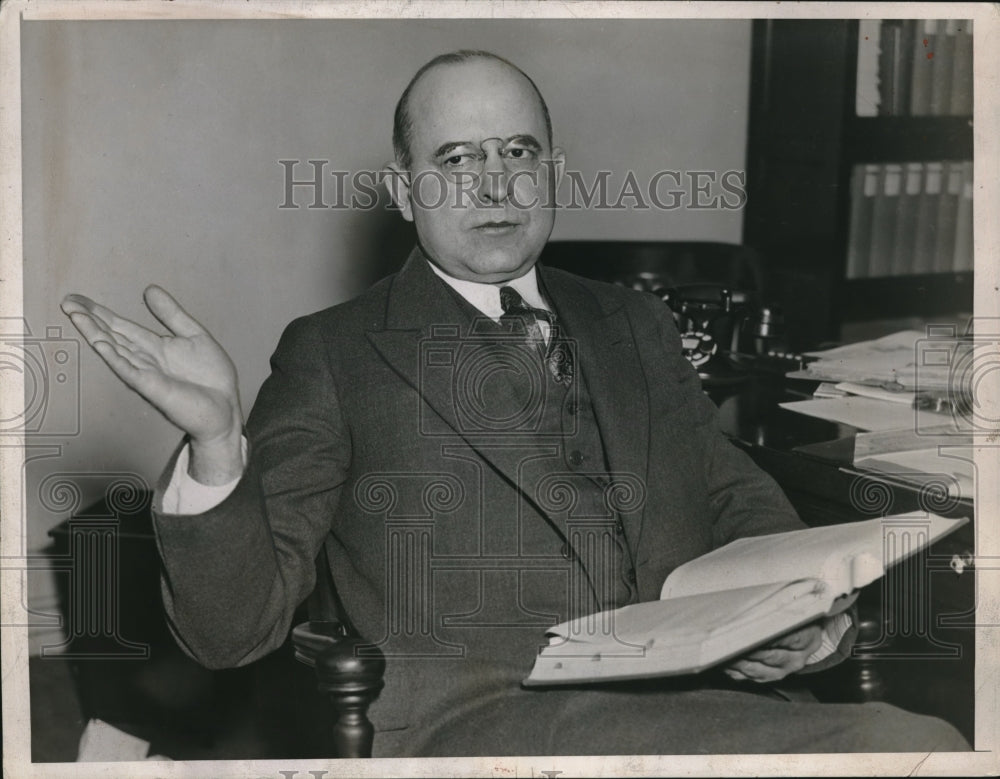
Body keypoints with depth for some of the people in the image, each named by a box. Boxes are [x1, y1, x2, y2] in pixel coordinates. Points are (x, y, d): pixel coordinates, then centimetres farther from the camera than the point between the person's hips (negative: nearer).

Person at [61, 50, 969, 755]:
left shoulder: (634, 322, 22)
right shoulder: (334, 354, 7)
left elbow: (740, 498, 24)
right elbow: (233, 628, 1)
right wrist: (217, 440, -19)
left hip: (699, 697, 6)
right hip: (478, 714, -5)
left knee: (926, 742, -24)